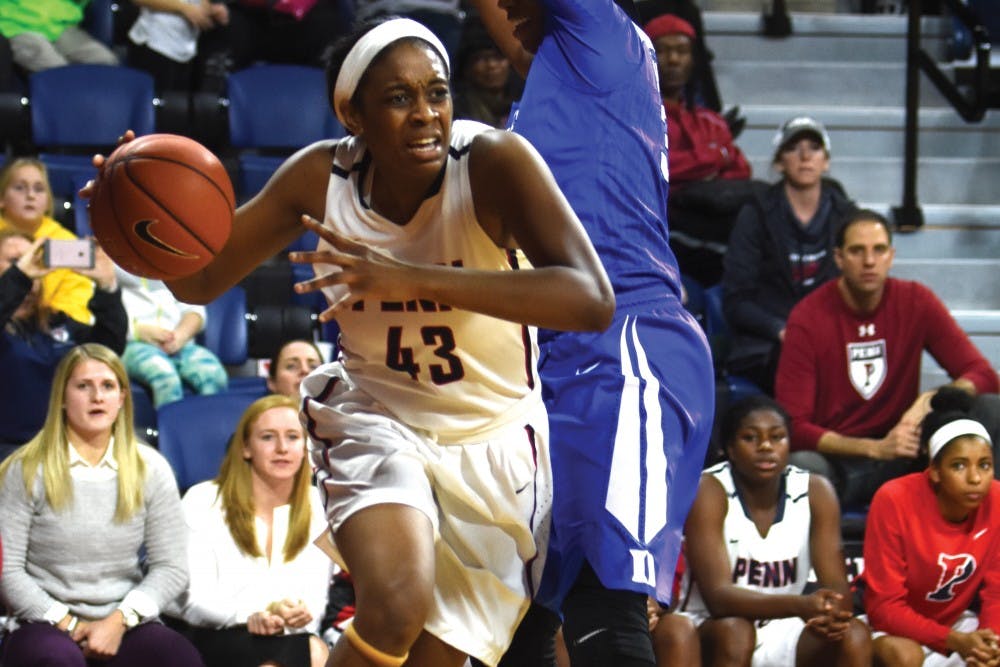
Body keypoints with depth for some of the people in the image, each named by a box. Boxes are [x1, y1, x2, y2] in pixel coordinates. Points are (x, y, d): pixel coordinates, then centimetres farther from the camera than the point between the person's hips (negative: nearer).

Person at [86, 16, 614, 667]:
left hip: (493, 441, 0)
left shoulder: (494, 162, -23)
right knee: (397, 603, -28)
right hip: (377, 423, 0)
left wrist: (413, 278, -45)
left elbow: (592, 301, -37)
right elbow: (201, 279, 0)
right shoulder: (321, 177, -12)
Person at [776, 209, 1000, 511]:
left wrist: (930, 401, -24)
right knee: (802, 466, -39)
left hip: (904, 460, 4)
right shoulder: (808, 319, -10)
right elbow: (794, 426, -13)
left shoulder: (916, 302, -1)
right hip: (836, 458, -4)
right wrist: (876, 448, -24)